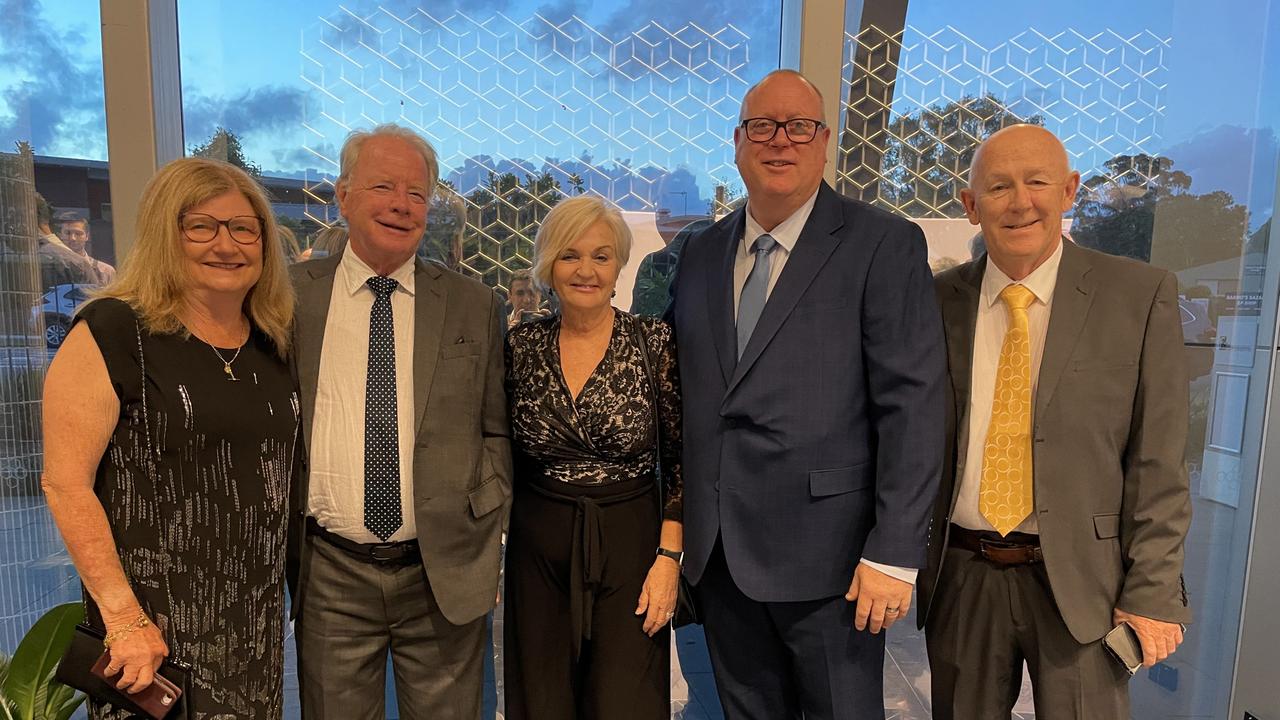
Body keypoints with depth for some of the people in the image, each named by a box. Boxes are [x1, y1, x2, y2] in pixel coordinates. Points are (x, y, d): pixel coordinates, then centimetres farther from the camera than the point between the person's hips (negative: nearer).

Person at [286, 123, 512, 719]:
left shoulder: (475, 306, 0)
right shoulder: (290, 295, 0)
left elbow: (497, 431, 5)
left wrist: (481, 525, -4)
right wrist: (280, 546, 1)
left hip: (446, 572, 0)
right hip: (329, 576, 0)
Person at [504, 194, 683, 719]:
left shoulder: (655, 341, -7)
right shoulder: (521, 345, -1)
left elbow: (682, 459, -4)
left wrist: (669, 557, -9)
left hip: (631, 548, -2)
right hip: (538, 552, 2)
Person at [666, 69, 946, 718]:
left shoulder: (886, 245, -6)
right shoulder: (700, 254, 9)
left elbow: (911, 407, -11)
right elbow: (687, 393, 11)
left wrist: (893, 554, -14)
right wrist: (681, 531, 9)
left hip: (827, 551, -4)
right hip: (716, 553, 5)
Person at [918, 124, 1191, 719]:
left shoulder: (1140, 295, -4)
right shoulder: (938, 301, 1)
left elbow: (1158, 462, -4)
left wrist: (1153, 592, -6)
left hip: (1080, 580, -2)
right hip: (961, 580, 2)